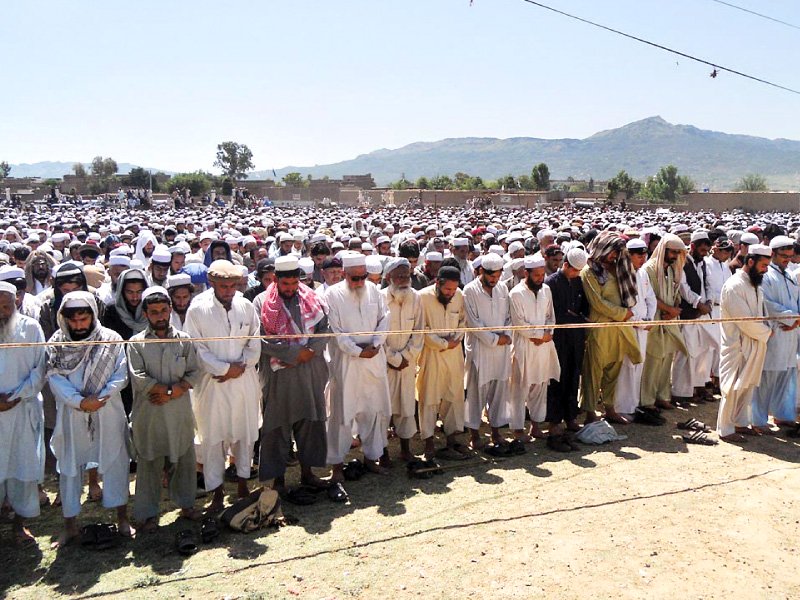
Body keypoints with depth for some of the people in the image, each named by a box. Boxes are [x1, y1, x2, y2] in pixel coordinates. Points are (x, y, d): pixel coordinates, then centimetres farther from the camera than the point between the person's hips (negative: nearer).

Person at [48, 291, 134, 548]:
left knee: (115, 462, 6)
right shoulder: (56, 344, 0)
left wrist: (100, 397, -18)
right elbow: (55, 379, -6)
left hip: (108, 413, -1)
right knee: (69, 467, 8)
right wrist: (79, 401, -18)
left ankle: (122, 518, 21)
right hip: (71, 414, 1)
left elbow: (121, 375, -5)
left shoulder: (111, 340, -3)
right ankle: (70, 525, 21)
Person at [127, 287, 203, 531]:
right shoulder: (137, 343, -1)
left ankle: (186, 504, 29)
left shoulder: (184, 340, 5)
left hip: (180, 412, 2)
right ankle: (148, 513, 19)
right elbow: (138, 378, -11)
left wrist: (171, 392, -14)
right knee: (150, 464, 6)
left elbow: (194, 373, 1)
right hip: (149, 413, -2)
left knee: (184, 459, 12)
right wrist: (175, 387, -13)